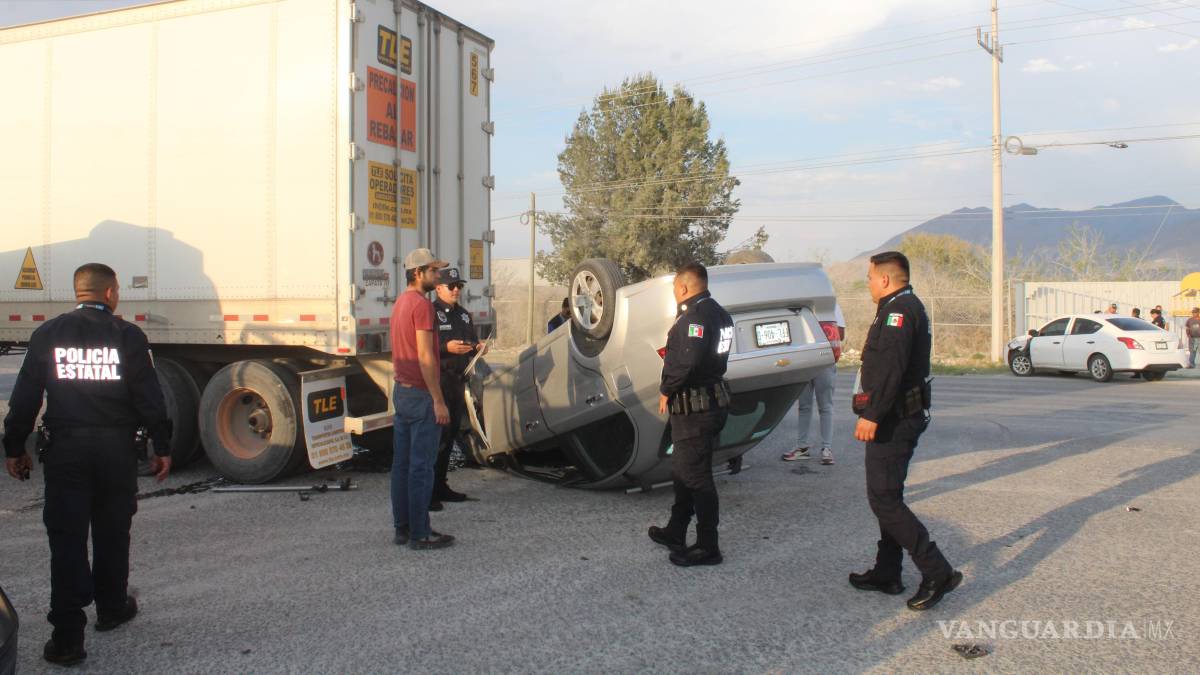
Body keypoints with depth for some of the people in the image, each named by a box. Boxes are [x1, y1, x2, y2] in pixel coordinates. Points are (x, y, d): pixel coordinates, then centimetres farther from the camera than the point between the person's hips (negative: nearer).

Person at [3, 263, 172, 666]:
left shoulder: (47, 335, 1)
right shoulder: (128, 336, -4)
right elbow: (149, 398, -5)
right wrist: (162, 448, 3)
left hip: (64, 449, 0)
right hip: (117, 448, 0)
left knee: (67, 539, 2)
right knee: (112, 533, 17)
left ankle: (67, 638, 0)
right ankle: (112, 608, 33)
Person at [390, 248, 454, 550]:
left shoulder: (400, 303, 14)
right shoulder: (422, 304, -15)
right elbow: (425, 357, -21)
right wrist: (438, 401, -19)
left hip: (400, 391, 10)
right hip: (420, 394, -10)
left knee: (401, 463, 12)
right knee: (421, 465, -4)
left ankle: (402, 528, 19)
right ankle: (420, 534, 0)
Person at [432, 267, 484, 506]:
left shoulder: (463, 315, 17)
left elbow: (472, 342, 27)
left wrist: (478, 347, 5)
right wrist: (447, 348, -26)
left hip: (457, 381, 8)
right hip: (438, 381, -8)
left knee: (450, 434, 12)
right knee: (438, 434, -11)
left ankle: (440, 486, 22)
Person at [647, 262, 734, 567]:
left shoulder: (696, 316, -19)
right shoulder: (719, 313, 13)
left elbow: (686, 361, -29)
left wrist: (666, 390, -16)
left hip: (694, 407, -10)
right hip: (713, 400, 10)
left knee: (695, 476, -3)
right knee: (683, 470, 20)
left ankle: (707, 547, 5)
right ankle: (675, 532, 33)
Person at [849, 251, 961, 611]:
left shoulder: (898, 310, -15)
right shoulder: (911, 307, 18)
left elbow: (890, 369, -26)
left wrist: (871, 415, -26)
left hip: (894, 419, -11)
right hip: (906, 415, 11)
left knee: (883, 498, -9)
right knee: (887, 495, 15)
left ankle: (937, 573, -9)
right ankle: (886, 574, 22)